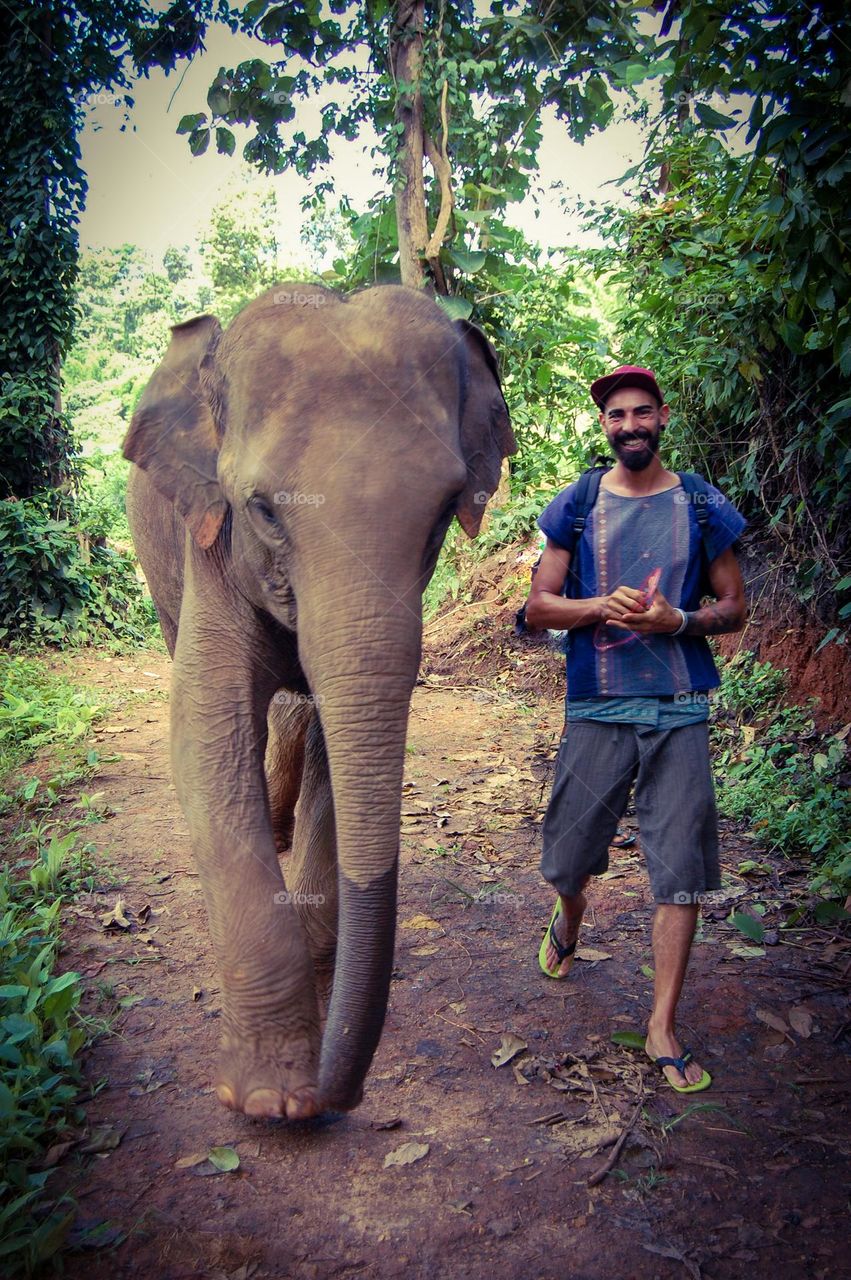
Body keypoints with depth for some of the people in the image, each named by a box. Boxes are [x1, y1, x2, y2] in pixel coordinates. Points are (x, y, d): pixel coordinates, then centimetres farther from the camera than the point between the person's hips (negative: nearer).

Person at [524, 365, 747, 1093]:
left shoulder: (703, 508, 5)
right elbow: (539, 606, 4)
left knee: (682, 872, -1)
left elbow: (734, 608, 8)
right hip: (597, 708, 0)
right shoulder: (576, 507, 5)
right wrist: (603, 606, -15)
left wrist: (679, 620, -13)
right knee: (567, 859, 10)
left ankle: (664, 1029, 13)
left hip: (680, 712, 0)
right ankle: (569, 923, 47)